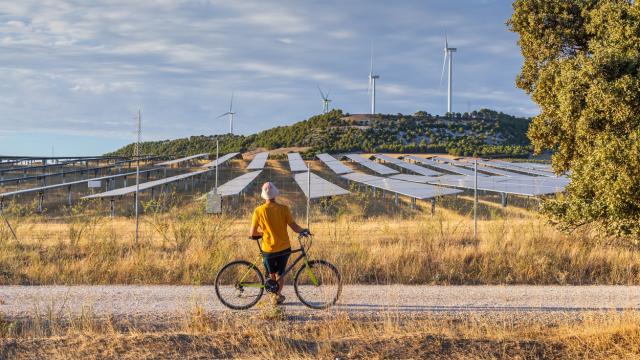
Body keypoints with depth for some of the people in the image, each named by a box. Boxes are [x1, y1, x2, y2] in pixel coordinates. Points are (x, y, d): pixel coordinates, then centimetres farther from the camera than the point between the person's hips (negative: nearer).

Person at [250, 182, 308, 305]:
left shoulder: (259, 211, -9)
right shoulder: (283, 209, -10)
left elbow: (253, 233, -6)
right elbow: (293, 226, -9)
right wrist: (303, 231, 10)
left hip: (268, 249, 0)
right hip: (284, 248, 0)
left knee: (272, 275, 20)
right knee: (280, 275, 14)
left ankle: (277, 295, 17)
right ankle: (278, 294, -6)